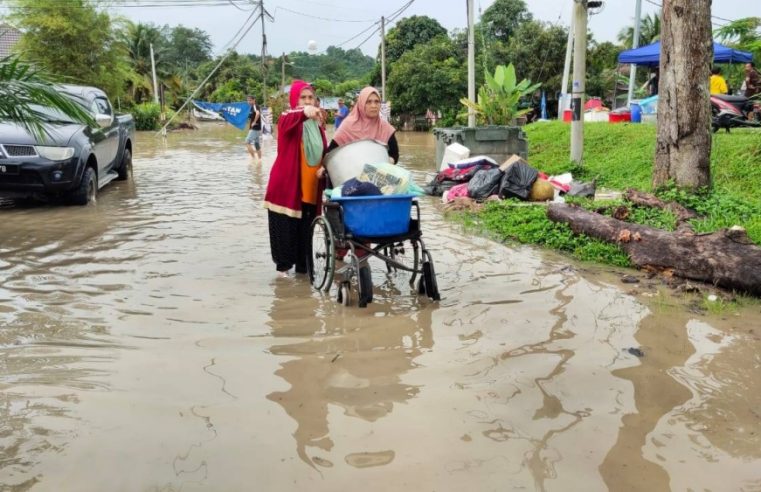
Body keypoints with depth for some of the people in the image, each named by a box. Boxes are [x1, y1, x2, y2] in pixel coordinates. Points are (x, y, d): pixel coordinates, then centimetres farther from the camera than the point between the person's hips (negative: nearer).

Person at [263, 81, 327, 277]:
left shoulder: (317, 125, 14)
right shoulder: (287, 119, -4)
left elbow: (323, 153, 20)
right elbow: (286, 123, -29)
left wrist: (323, 168, -3)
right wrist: (303, 113, -51)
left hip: (310, 188, 5)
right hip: (286, 186, -5)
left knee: (305, 230, 9)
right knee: (285, 229, -3)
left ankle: (303, 268, 20)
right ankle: (283, 266, 9)